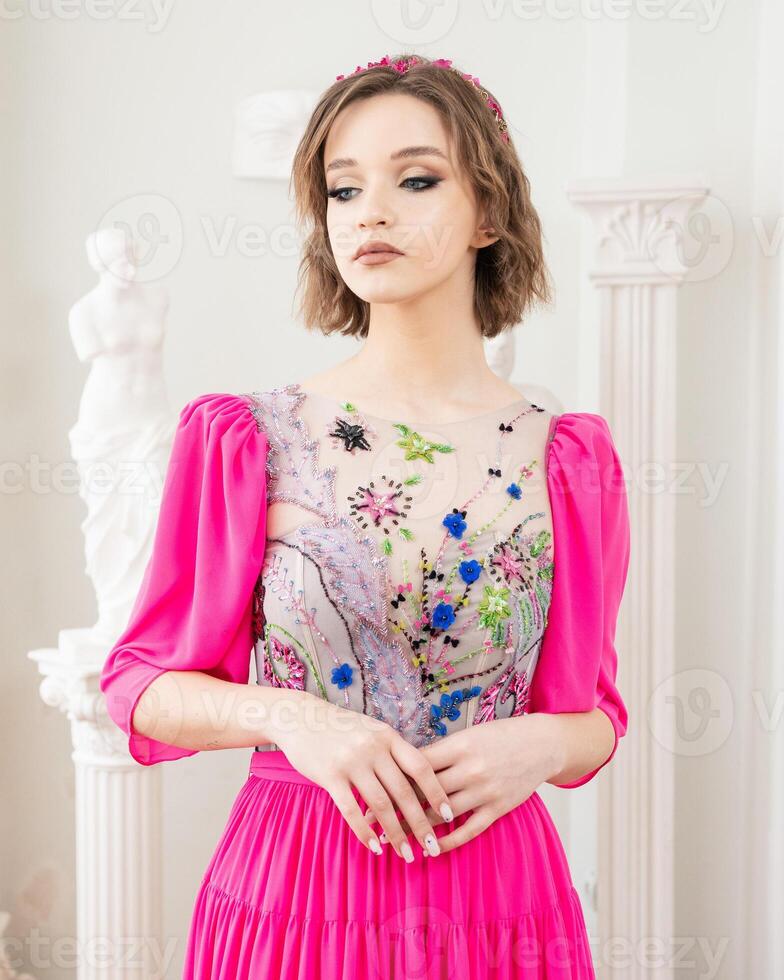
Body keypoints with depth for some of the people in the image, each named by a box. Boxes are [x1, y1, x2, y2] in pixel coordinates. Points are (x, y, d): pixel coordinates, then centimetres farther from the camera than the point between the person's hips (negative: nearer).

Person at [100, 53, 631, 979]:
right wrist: (286, 715, -16)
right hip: (292, 890, -1)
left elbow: (594, 715, 8)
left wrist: (538, 743, -13)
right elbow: (146, 685, 1)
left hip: (498, 892, 1)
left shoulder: (567, 460, -1)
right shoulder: (243, 440, -4)